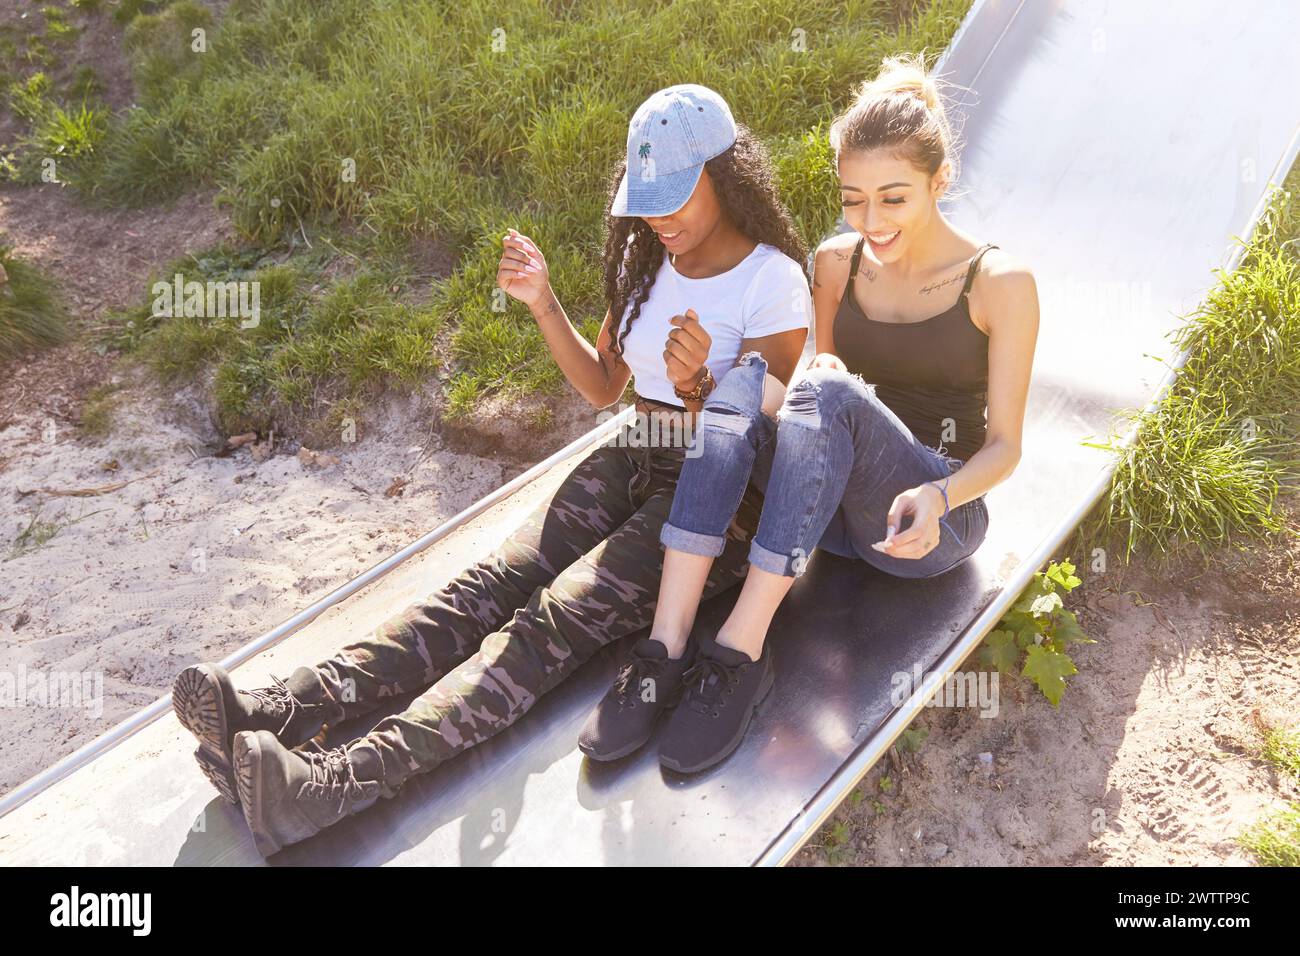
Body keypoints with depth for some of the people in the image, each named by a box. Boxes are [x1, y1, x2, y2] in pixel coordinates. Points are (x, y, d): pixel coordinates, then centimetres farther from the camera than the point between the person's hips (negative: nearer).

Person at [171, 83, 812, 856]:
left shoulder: (774, 282, -9)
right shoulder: (648, 257, 12)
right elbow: (604, 389, 16)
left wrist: (698, 385, -30)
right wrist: (544, 303, 2)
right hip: (632, 460, 6)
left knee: (557, 616, -29)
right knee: (494, 583, -18)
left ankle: (339, 785, -46)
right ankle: (281, 713, -35)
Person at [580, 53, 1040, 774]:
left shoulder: (1000, 283, -5)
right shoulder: (836, 263, 6)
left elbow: (1005, 445, -4)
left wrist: (938, 496, -26)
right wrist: (801, 382, -12)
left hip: (934, 519, -3)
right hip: (836, 510, 4)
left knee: (829, 393, -33)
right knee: (749, 375, -27)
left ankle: (741, 649, -34)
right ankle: (667, 646, -37)